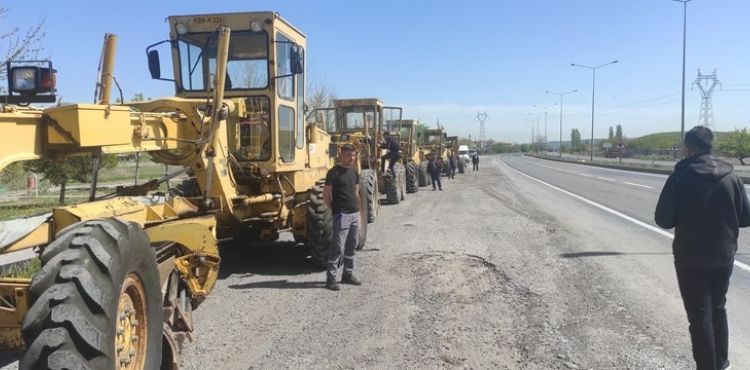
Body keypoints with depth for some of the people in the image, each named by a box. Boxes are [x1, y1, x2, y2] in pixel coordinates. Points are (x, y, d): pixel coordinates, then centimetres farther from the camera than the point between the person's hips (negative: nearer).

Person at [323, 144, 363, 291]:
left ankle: (348, 274, 24)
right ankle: (331, 278, 0)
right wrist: (335, 210, -8)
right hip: (341, 215, -8)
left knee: (351, 246, 13)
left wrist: (358, 210, 15)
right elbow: (326, 195, -9)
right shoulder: (334, 172, -10)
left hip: (355, 214, 8)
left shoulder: (353, 172, 13)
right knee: (337, 247, -6)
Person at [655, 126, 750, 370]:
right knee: (718, 308, 22)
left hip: (690, 258, -4)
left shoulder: (679, 178, -14)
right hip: (724, 256, 5)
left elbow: (663, 219, -14)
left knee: (700, 315, 4)